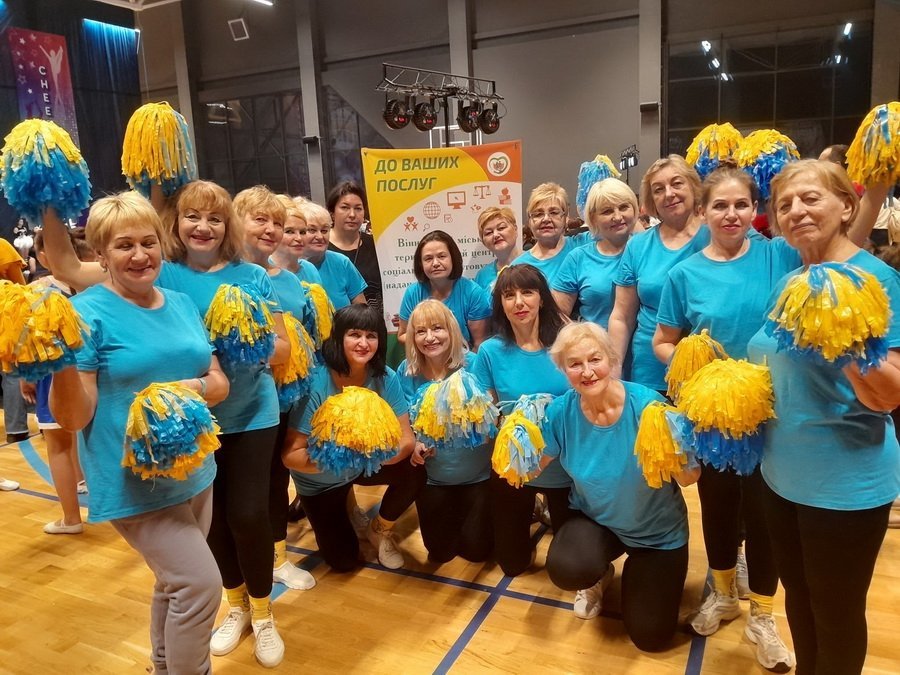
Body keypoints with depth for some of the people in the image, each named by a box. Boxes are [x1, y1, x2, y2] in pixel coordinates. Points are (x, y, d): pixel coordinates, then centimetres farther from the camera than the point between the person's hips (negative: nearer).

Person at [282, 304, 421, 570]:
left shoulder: (386, 378, -22)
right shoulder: (315, 384, -30)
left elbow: (406, 438, -21)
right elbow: (290, 455, -29)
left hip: (365, 465, 2)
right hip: (321, 481, -2)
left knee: (414, 474, -26)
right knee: (344, 561, 4)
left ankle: (380, 529, 5)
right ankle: (341, 507, 36)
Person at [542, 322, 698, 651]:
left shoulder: (647, 404, -28)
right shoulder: (561, 411, -19)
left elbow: (689, 477, -23)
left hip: (657, 530, -1)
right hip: (596, 519, 1)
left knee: (650, 637, 3)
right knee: (565, 569, -31)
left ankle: (636, 570, 36)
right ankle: (599, 575, 10)